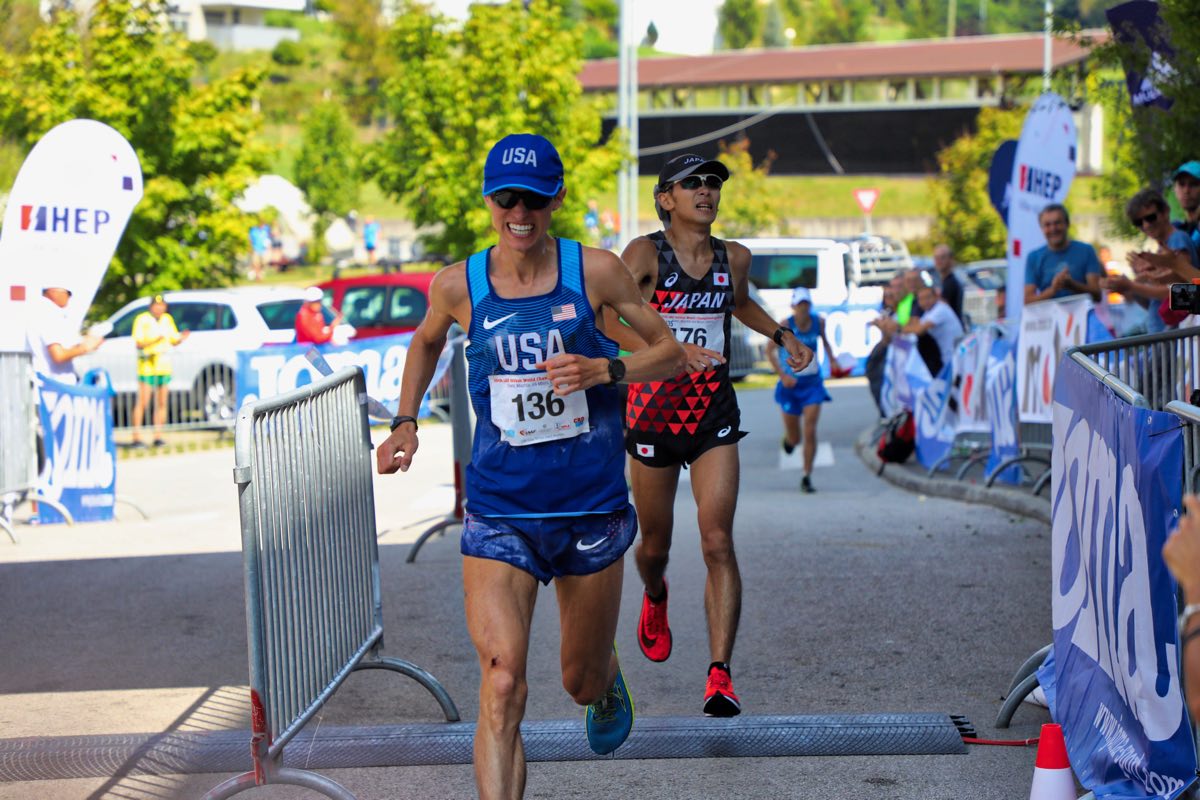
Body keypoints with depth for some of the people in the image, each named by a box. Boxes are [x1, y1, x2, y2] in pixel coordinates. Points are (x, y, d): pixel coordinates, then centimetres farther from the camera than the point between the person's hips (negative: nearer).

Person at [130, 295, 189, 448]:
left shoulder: (167, 319, 12)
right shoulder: (142, 320, -4)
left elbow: (173, 340, 15)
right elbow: (139, 343, -11)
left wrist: (181, 338, -7)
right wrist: (155, 340, -25)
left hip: (164, 366, 5)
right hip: (147, 366, -5)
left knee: (162, 403, 3)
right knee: (142, 402, -9)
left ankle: (158, 436, 8)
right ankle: (137, 437, -9)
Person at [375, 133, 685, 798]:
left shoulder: (594, 271, -5)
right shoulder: (458, 286, -1)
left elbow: (671, 352, 2)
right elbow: (426, 342, 23)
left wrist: (606, 370, -16)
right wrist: (405, 424, 13)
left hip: (592, 508, 1)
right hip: (499, 512, 0)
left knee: (582, 682, 17)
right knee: (502, 684, -19)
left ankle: (607, 685, 55)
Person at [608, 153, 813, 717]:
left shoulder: (733, 258, 3)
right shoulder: (646, 253, -11)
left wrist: (783, 336, 15)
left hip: (714, 418, 2)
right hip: (654, 415, -2)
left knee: (718, 543, -12)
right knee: (655, 544, 13)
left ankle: (720, 675, -13)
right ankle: (655, 601, 50)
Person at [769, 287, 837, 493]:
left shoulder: (819, 322, -3)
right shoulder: (785, 325, -13)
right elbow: (770, 351, -7)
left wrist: (832, 360, 6)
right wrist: (782, 375, -17)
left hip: (813, 384, 1)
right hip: (790, 384, -1)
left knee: (810, 432, -10)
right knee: (794, 439, 7)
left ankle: (807, 478, 0)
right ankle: (788, 438, 46)